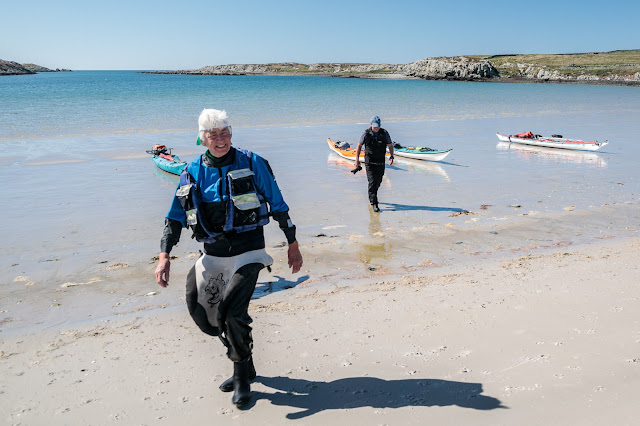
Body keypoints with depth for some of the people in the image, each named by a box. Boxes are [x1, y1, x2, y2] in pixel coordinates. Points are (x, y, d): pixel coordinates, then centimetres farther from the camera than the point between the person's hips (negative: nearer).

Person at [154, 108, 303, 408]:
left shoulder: (251, 164, -3)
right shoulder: (193, 173, 6)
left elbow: (278, 206, 2)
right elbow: (175, 217, 8)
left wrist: (293, 244, 4)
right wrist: (164, 256, -2)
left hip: (247, 250, -4)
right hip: (212, 254, 5)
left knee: (233, 311, -16)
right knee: (206, 314, 5)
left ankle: (242, 377, 9)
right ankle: (244, 367, 29)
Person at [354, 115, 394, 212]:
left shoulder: (384, 133, -2)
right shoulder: (366, 133, -7)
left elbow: (390, 145, 4)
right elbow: (359, 146, 3)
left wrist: (391, 157, -11)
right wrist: (357, 159, -1)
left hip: (380, 163, 3)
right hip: (369, 162, -3)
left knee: (378, 182, 12)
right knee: (372, 182, -12)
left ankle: (372, 196, 39)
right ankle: (374, 204, -11)